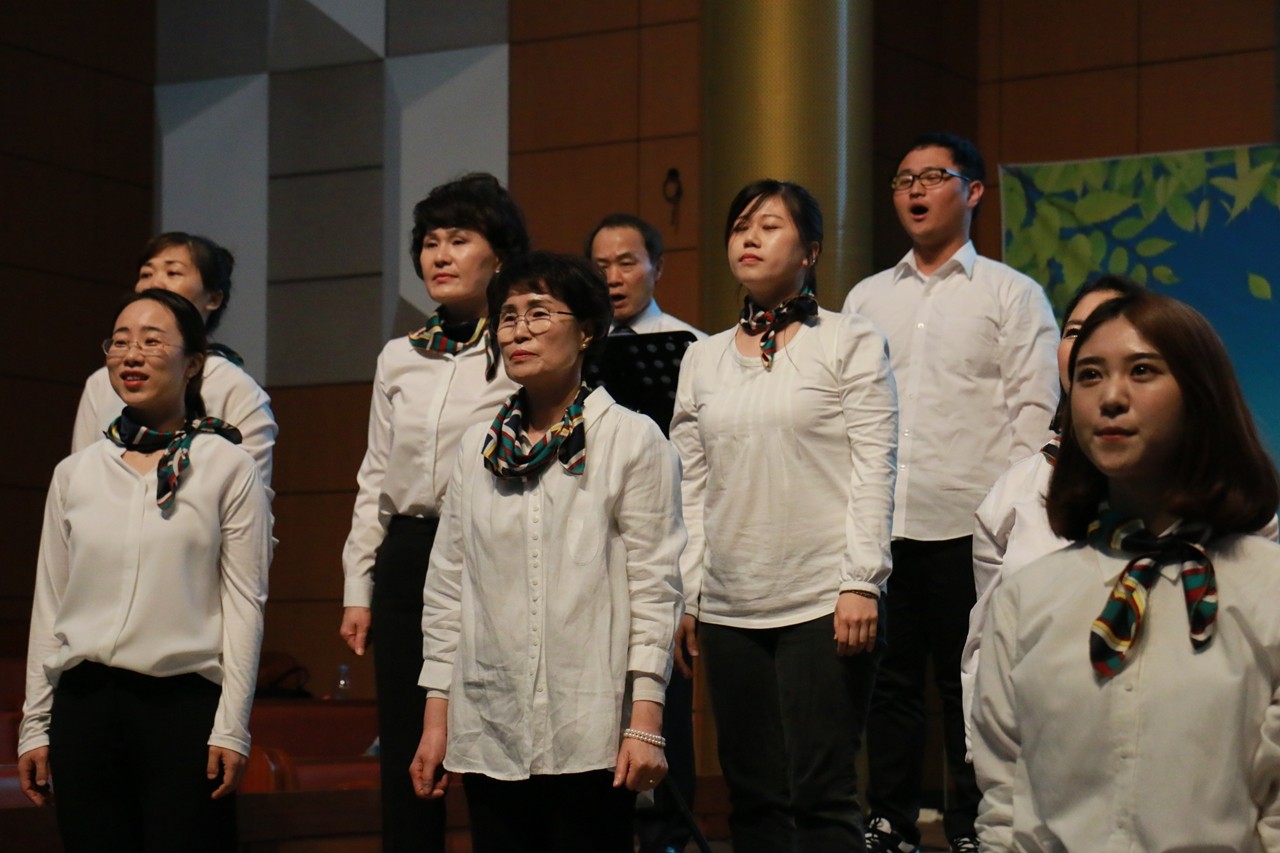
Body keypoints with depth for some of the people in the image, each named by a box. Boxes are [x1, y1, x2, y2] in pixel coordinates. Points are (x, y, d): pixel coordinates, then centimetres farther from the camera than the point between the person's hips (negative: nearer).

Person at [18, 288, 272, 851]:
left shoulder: (227, 468, 0)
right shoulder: (75, 474, 12)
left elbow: (244, 602, -3)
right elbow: (49, 605, 13)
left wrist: (232, 726, -9)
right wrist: (36, 725, 9)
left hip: (183, 703, -3)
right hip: (84, 704, 4)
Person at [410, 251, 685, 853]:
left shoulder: (633, 440, -1)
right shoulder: (478, 448, 11)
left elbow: (654, 586, -5)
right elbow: (445, 588, 13)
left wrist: (645, 722, -11)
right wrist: (435, 717, 8)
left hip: (590, 735, -4)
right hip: (488, 730, 4)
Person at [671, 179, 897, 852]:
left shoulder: (850, 344, 2)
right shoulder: (702, 360, 14)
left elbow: (873, 470, -4)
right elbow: (690, 488, 14)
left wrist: (861, 583, -12)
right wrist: (685, 595, 8)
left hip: (825, 602, -4)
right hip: (730, 611, 5)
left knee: (821, 795, -8)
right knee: (752, 796, 6)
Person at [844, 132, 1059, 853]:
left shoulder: (1012, 295, 5)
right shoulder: (868, 298, 16)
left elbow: (1036, 412, -2)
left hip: (968, 525, -4)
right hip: (878, 522, 4)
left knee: (970, 684, 0)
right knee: (890, 680, 8)